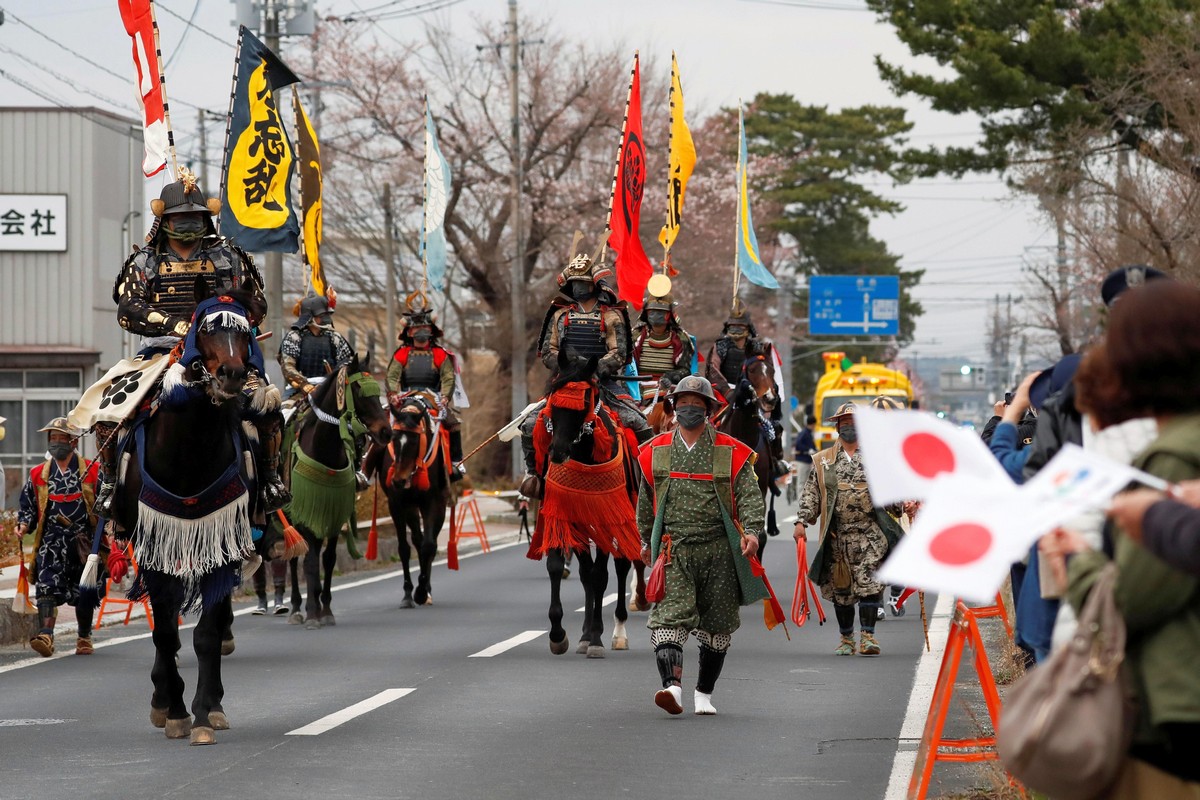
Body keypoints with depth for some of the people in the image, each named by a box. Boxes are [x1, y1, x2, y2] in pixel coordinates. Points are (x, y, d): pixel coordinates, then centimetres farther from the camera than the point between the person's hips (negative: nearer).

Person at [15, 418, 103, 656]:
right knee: (47, 586, -18)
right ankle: (45, 635, -30)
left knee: (84, 593, 7)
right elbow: (27, 505, 17)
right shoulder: (38, 475, 11)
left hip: (83, 541, -1)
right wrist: (24, 524, 0)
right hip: (50, 541, 1)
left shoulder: (92, 472, 4)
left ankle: (84, 637, 24)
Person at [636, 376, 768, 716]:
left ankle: (704, 693, 22)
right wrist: (647, 541, 28)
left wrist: (751, 531, -20)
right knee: (669, 617, -18)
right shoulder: (656, 452, 10)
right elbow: (646, 501, 22)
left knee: (716, 626, 8)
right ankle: (672, 686, -30)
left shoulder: (731, 452, 3)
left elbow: (749, 494, -4)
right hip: (674, 549, 0)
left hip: (719, 550, 0)